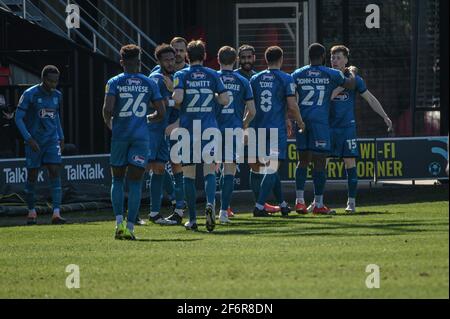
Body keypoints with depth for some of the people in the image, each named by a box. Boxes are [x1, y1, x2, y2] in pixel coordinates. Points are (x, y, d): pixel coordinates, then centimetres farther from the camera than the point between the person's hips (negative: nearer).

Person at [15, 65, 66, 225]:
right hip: (34, 142, -3)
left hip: (52, 140, 3)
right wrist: (29, 139, -18)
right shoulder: (30, 95, -10)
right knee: (32, 176, 3)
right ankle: (31, 212, 19)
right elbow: (18, 118, -9)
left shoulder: (57, 96, 7)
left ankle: (56, 213, -17)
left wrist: (61, 137, 16)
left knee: (55, 173, -11)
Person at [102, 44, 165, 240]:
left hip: (120, 134, 0)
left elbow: (107, 109, -12)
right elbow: (161, 113, 4)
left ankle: (119, 222, -5)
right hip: (141, 136, 0)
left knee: (117, 180, 12)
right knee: (135, 183, 1)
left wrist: (108, 122, 9)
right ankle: (130, 227, -6)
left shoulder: (114, 82, 0)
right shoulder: (149, 83, 5)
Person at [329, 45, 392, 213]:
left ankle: (351, 201, 1)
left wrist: (385, 116, 3)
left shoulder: (354, 79, 2)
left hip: (347, 127, -1)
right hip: (328, 127, 1)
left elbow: (370, 99, 8)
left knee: (350, 163, -4)